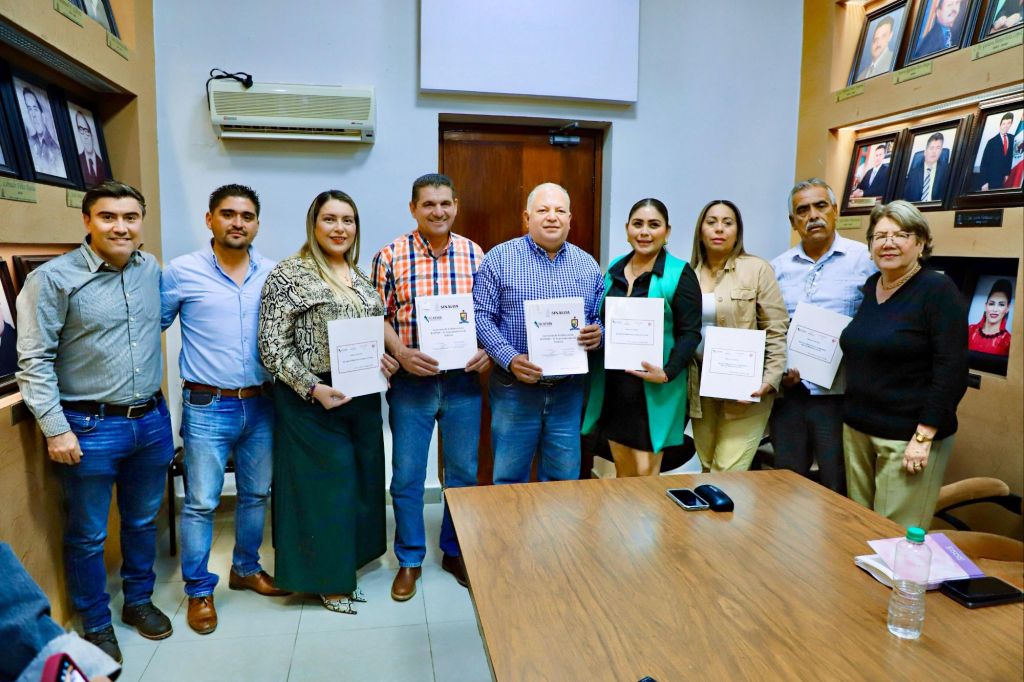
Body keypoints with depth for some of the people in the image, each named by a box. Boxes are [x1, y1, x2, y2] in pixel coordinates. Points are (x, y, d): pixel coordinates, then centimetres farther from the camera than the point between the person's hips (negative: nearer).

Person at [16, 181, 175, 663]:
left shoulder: (151, 269, 3)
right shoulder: (53, 278, -12)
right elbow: (34, 360, -10)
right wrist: (56, 428, -14)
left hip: (152, 420, 5)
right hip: (90, 427, -4)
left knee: (143, 521, 20)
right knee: (87, 535, 11)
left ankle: (139, 601, 40)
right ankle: (96, 625, 31)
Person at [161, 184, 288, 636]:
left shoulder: (273, 273, 2)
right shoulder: (181, 271, -5)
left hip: (260, 404, 4)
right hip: (208, 407, -3)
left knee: (257, 494, 16)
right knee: (201, 503, 5)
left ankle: (245, 569, 37)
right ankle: (199, 590, 24)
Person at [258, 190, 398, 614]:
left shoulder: (361, 277, 11)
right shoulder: (289, 275, -10)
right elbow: (273, 347, -13)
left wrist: (386, 359, -1)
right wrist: (313, 389, -21)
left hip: (363, 397, 7)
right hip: (313, 401, -7)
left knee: (361, 482, 15)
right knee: (323, 486, 3)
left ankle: (346, 570, 34)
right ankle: (325, 579, 23)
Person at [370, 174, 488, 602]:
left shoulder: (474, 255, 4)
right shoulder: (391, 256, -3)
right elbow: (378, 315, -1)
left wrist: (487, 349, -9)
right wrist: (401, 353, -16)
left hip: (463, 380, 2)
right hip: (410, 381, -2)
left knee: (464, 470, 13)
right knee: (407, 474, 7)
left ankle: (455, 551, 33)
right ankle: (409, 559, 26)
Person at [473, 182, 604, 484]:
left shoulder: (588, 265, 8)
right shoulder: (500, 258, -3)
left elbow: (600, 319, 14)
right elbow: (481, 316, -6)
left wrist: (597, 334, -9)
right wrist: (510, 359, -18)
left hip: (569, 391, 3)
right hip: (514, 389, -3)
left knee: (564, 481, 14)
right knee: (510, 481, 8)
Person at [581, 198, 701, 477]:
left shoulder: (679, 273, -8)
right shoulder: (615, 269, 10)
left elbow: (690, 333, -11)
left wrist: (668, 373, -22)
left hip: (653, 390, -5)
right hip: (612, 387, 5)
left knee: (645, 472, 1)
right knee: (622, 473, 15)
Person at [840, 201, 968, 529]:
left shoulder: (938, 290, -9)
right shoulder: (869, 287, 10)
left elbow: (951, 372, -14)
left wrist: (924, 437, -18)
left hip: (908, 437, -6)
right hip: (857, 428, 6)